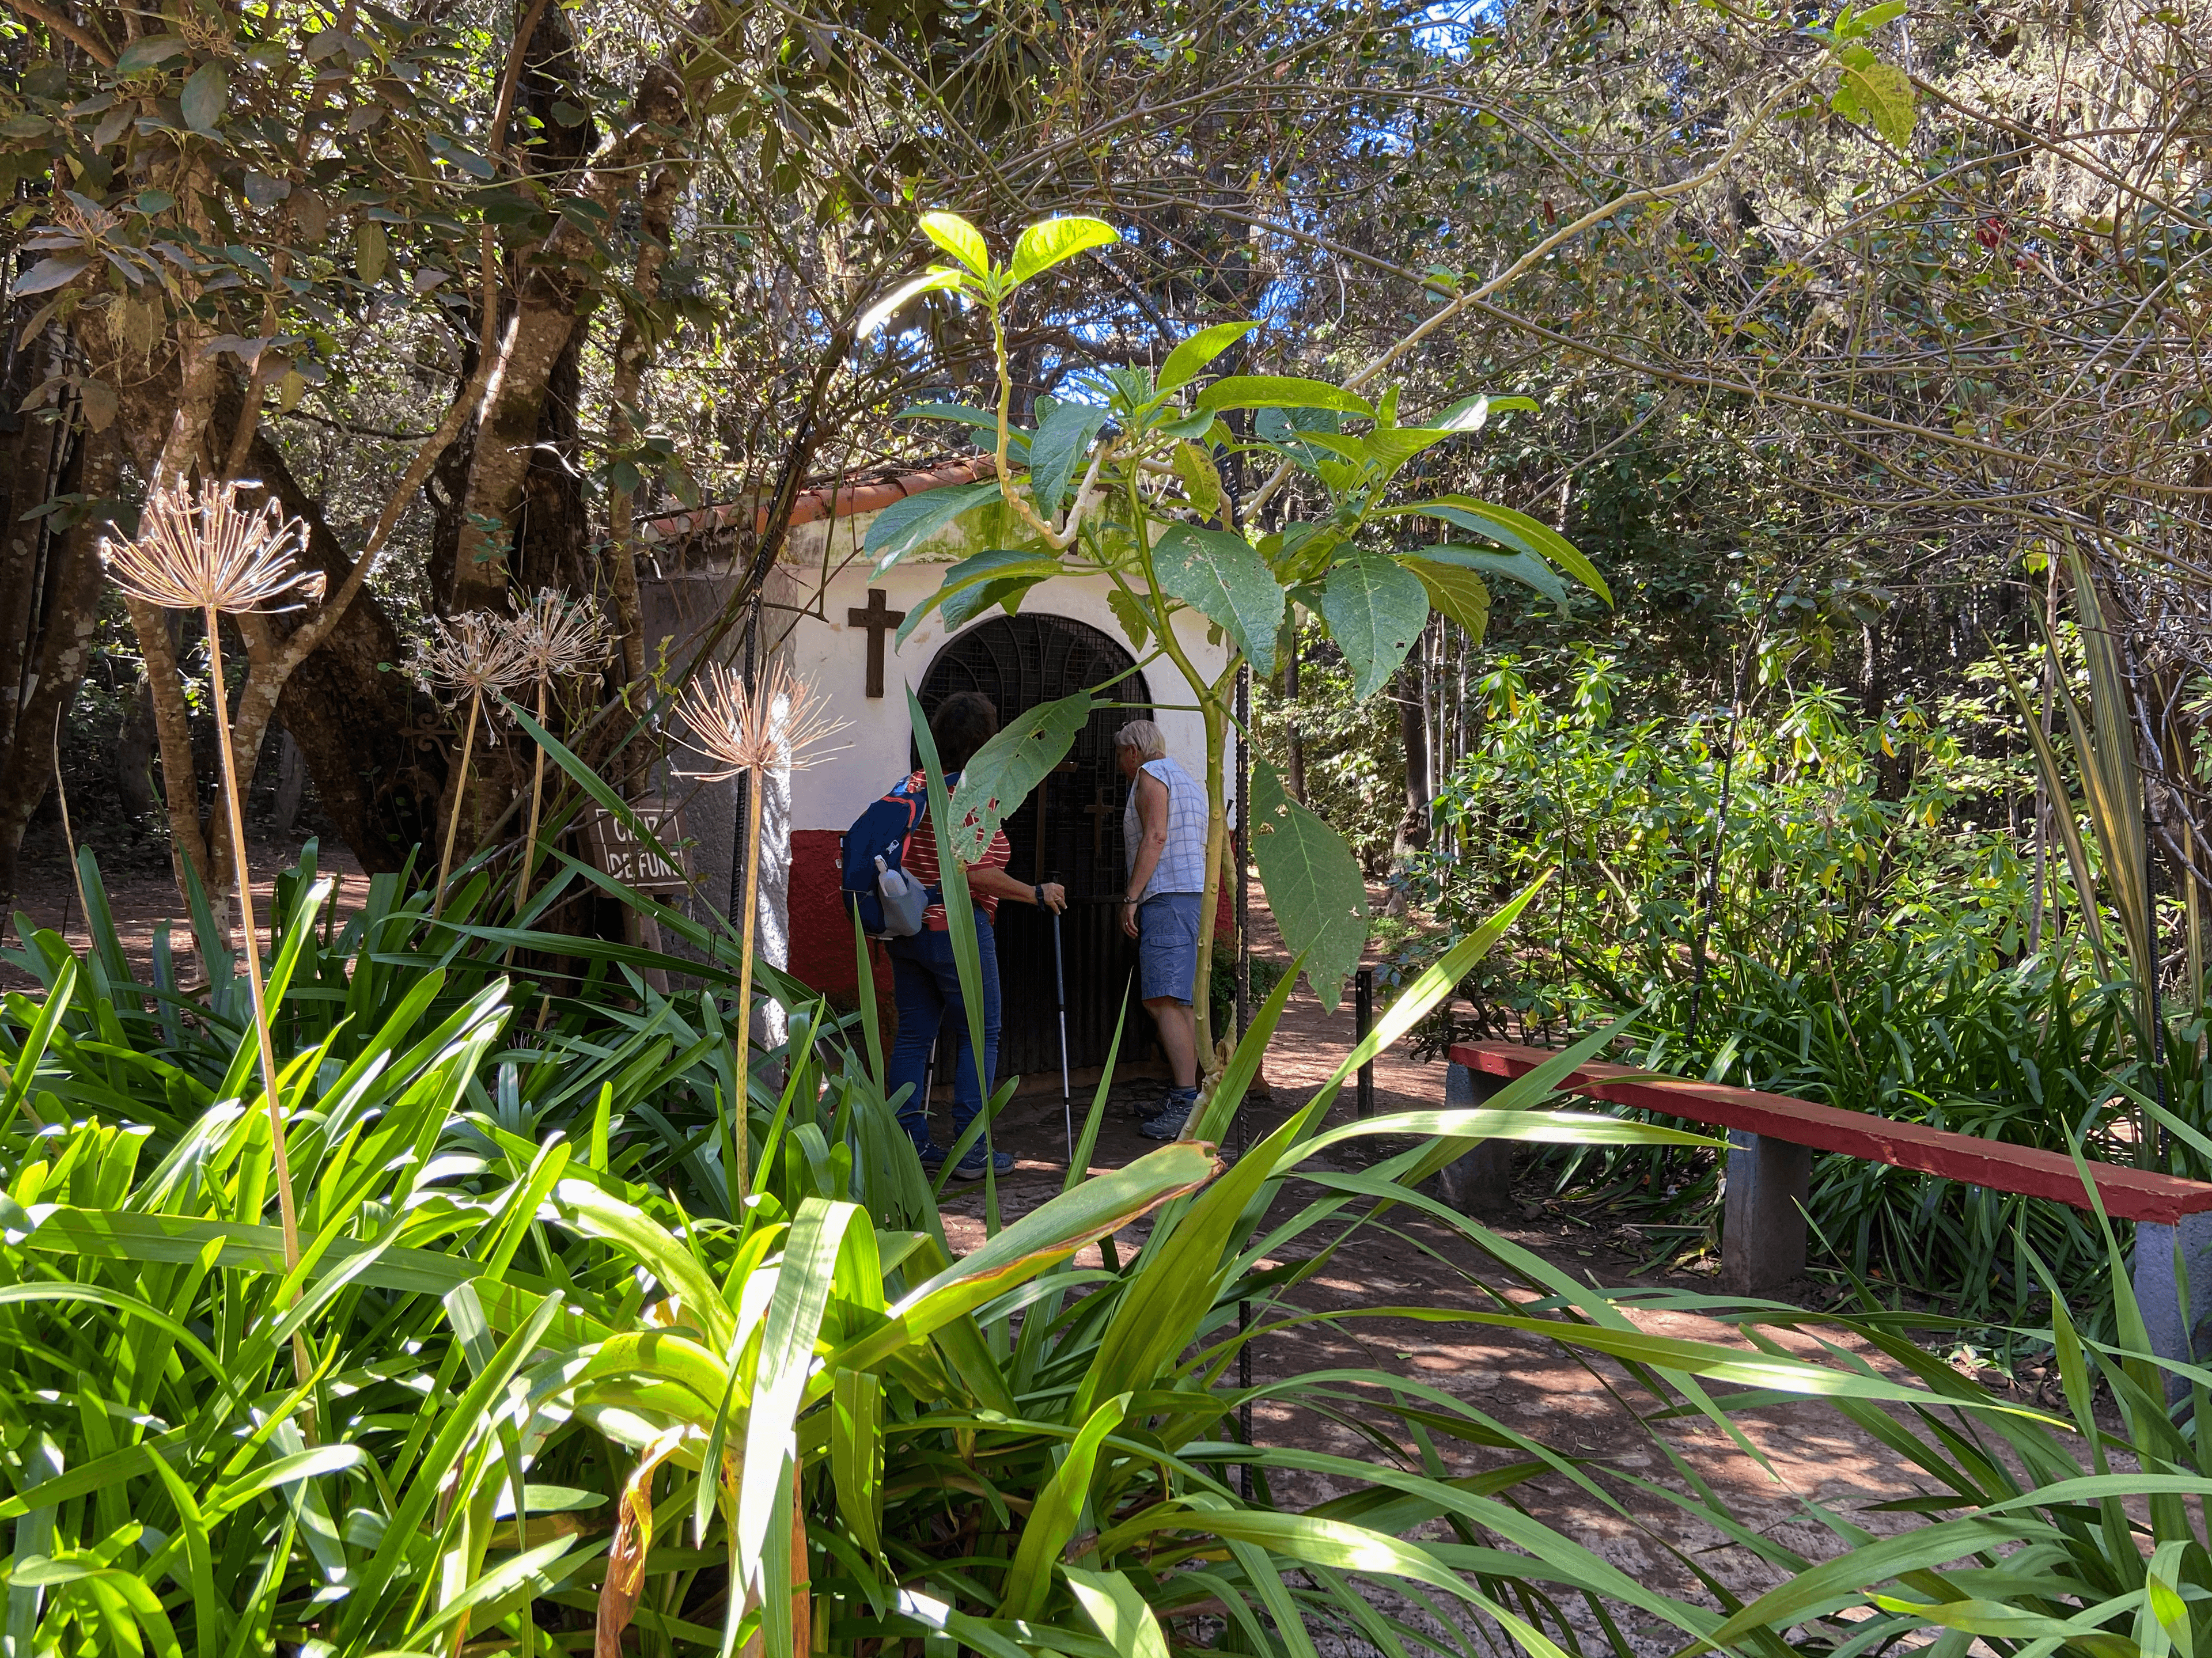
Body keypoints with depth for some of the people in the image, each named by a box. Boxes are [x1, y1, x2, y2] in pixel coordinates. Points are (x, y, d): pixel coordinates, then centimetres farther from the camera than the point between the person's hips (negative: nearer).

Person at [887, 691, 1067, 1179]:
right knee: (980, 1037, 3)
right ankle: (971, 1152, 3)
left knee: (914, 1036, 10)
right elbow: (977, 874, -20)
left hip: (907, 931, 7)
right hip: (958, 931, -7)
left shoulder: (915, 785, 8)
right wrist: (1037, 894, -11)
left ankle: (910, 1143, 14)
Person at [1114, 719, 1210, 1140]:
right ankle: (1182, 1094, 10)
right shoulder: (1188, 779, 27)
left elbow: (1154, 838, -14)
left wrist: (1131, 897, -16)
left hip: (1167, 897, -10)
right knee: (1181, 1001, 9)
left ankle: (1185, 1101, -22)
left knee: (1164, 1001, -16)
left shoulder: (1151, 774, -1)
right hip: (1194, 896, 10)